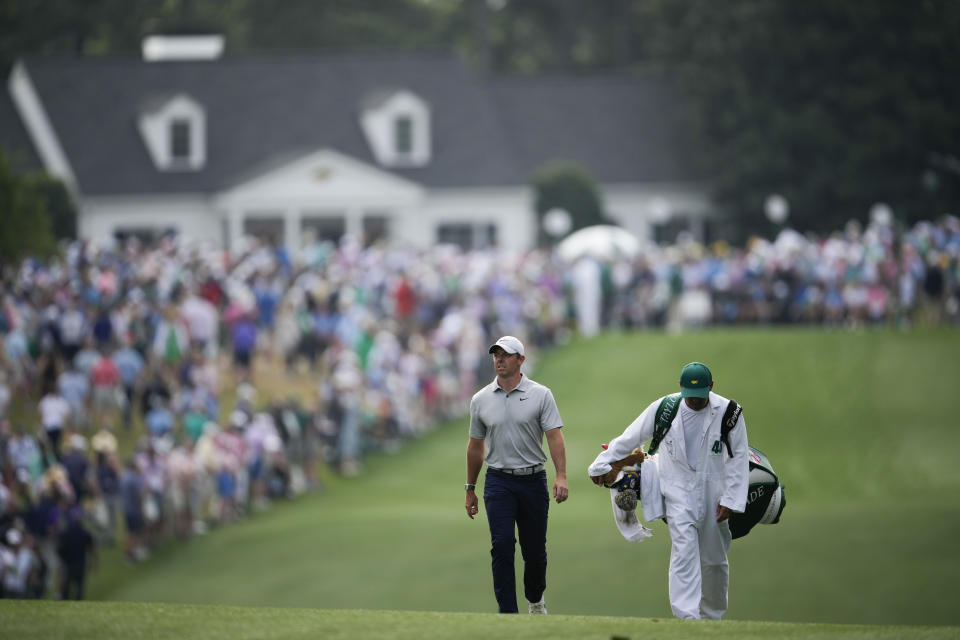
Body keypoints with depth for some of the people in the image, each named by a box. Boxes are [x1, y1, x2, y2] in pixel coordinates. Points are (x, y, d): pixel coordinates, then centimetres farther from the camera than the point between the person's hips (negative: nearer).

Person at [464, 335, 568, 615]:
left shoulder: (540, 395, 0)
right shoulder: (481, 400, 6)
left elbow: (554, 436, -8)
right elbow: (475, 446, 14)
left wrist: (561, 476, -21)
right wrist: (470, 489, 15)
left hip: (533, 480, -1)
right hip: (499, 482, 1)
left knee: (535, 549, 7)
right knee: (502, 545, -12)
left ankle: (535, 599, 33)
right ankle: (508, 613, -11)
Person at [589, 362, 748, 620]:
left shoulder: (728, 412, -7)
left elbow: (738, 458, -1)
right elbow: (629, 439, 7)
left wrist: (730, 499, -6)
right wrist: (601, 465, 14)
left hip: (713, 493, 1)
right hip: (678, 490, -1)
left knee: (714, 560, 10)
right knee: (684, 553, -17)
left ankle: (713, 616, 29)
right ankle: (687, 618, -24)